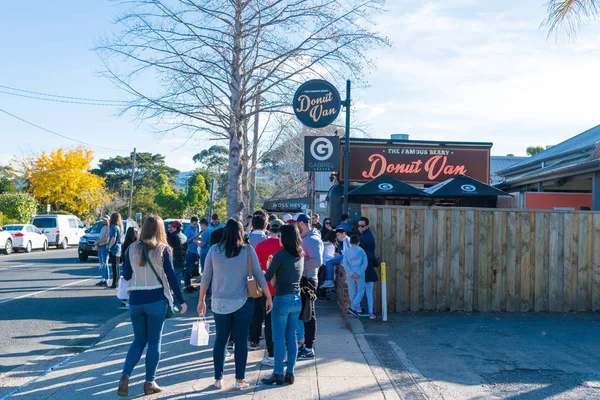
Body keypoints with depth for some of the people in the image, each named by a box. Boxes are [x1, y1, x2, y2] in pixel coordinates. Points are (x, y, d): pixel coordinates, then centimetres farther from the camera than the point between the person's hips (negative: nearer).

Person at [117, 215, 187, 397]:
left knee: (139, 340, 15)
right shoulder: (163, 249, -6)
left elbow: (126, 275, 7)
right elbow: (171, 277, -7)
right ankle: (149, 382, 10)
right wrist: (181, 300, -2)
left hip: (135, 300, 3)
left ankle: (125, 376, -2)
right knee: (154, 341, 8)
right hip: (156, 300, -3)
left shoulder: (132, 249, 2)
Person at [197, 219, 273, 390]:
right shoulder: (248, 250, -4)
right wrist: (269, 298, 7)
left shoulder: (214, 250, -2)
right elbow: (259, 275, -2)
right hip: (243, 302, -1)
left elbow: (206, 277, 2)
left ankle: (218, 379, 17)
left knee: (220, 340, 12)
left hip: (220, 302, 1)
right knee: (241, 340, 8)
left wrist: (201, 300, 12)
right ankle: (239, 380, 12)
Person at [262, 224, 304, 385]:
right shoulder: (300, 255, 7)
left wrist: (270, 267, 13)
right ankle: (290, 373, 15)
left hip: (282, 299, -7)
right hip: (296, 299, 7)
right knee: (291, 337, 11)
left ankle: (278, 374, 6)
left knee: (279, 338, 2)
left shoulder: (281, 254, -14)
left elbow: (267, 277, -8)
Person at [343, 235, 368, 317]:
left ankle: (357, 309, 16)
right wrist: (359, 273, -8)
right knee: (360, 292, 6)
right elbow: (365, 263, -6)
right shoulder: (361, 251, 0)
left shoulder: (346, 251, 2)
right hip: (360, 275, -1)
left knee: (352, 293, 12)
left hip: (350, 275, 2)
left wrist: (351, 273, -8)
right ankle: (352, 308, -10)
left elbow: (345, 264, -5)